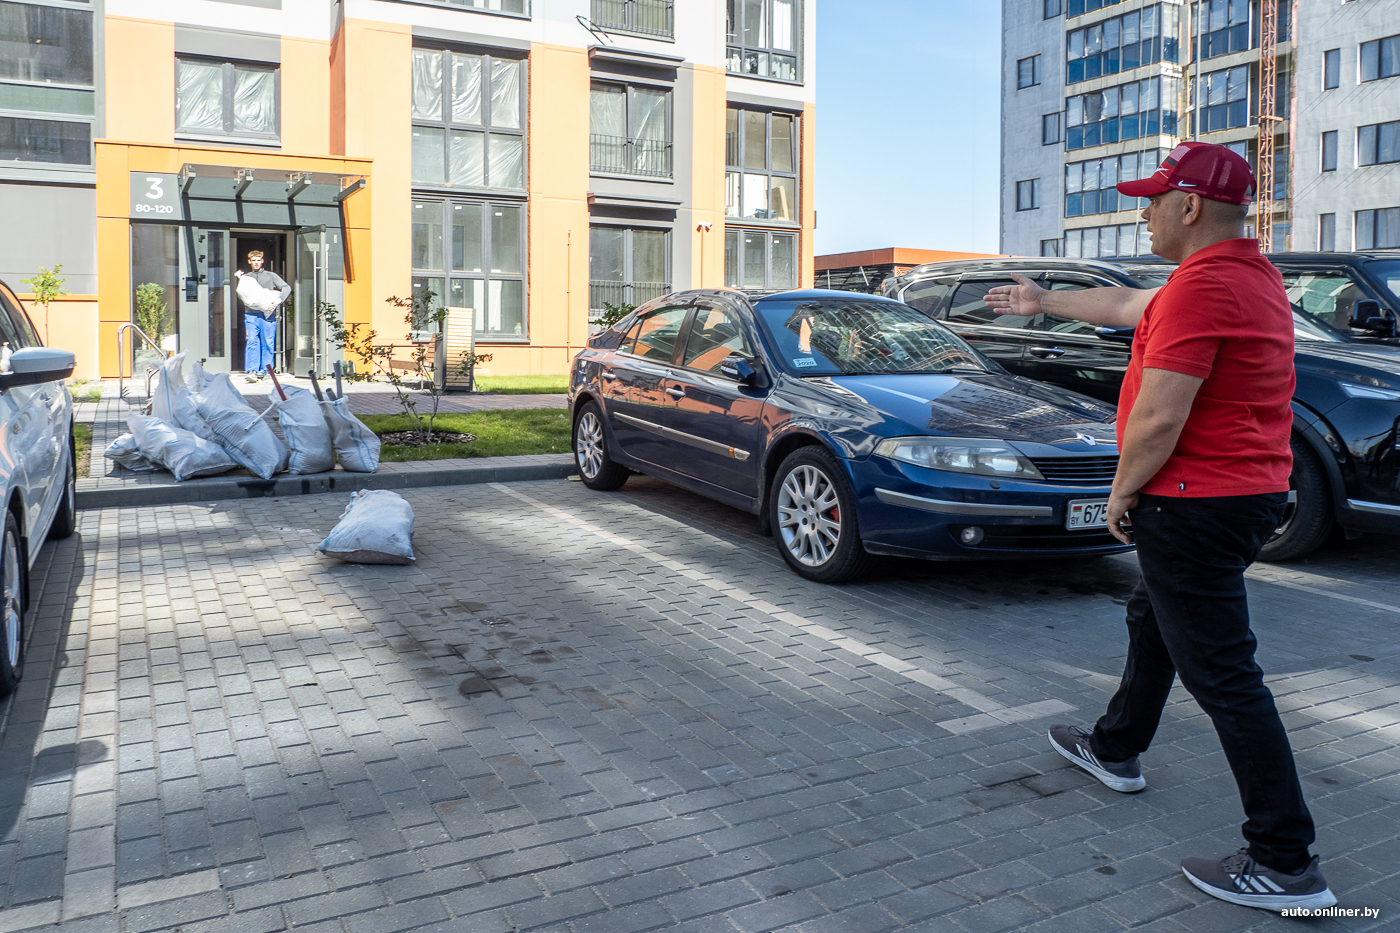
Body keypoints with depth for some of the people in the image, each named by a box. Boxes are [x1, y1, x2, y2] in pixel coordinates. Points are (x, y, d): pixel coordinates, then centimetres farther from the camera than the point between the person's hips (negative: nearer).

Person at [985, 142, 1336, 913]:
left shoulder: (1201, 286, -22)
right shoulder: (1250, 274, 12)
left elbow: (1158, 421, -25)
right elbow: (1126, 308, 26)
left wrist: (1122, 493, -9)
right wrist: (1044, 301, 35)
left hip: (1195, 503, -11)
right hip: (1248, 493, 11)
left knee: (1222, 675, -4)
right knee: (1151, 621, 25)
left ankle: (1286, 863, 6)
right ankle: (1115, 748, 44)